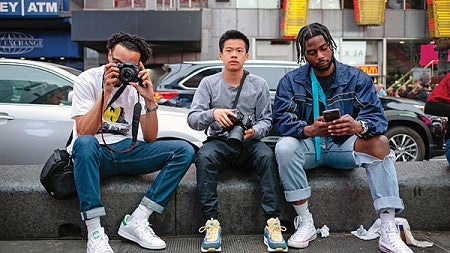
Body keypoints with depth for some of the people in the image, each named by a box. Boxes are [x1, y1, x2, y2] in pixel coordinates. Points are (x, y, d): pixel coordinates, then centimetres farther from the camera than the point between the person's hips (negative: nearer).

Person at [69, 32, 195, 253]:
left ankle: (136, 222, -22)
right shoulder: (87, 80, -7)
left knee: (184, 150, -15)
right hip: (94, 152, -3)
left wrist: (149, 100, -16)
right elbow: (83, 133, -20)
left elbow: (150, 138, -3)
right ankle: (94, 232, -32)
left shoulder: (137, 85, 2)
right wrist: (106, 93, -25)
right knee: (85, 143, -40)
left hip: (125, 150, 4)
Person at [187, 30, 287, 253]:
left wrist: (254, 131, -18)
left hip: (249, 143, 1)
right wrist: (213, 113, -26)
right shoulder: (209, 83, 6)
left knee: (267, 156, -32)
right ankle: (211, 223, -30)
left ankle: (272, 223, -30)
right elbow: (192, 119, -4)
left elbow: (266, 121, 6)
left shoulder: (259, 84, 8)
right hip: (220, 142, 0)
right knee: (204, 157, -33)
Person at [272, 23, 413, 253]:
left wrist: (359, 126, -35)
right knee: (284, 146, -32)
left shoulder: (357, 78, 1)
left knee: (379, 142, -27)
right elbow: (281, 119, -14)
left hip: (343, 147, 1)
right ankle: (305, 223, -22)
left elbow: (377, 116, -10)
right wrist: (309, 130, -35)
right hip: (308, 147, -1)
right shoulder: (291, 81, 0)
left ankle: (389, 233, -27)